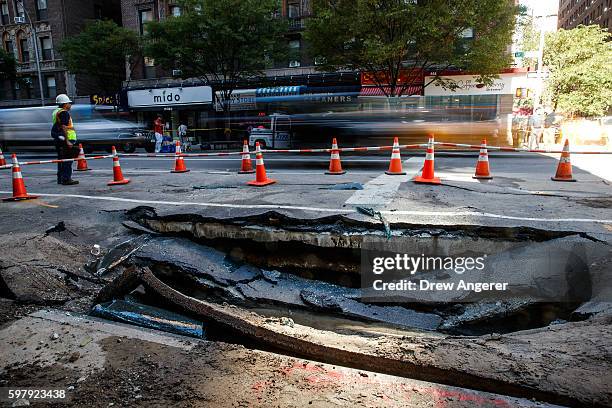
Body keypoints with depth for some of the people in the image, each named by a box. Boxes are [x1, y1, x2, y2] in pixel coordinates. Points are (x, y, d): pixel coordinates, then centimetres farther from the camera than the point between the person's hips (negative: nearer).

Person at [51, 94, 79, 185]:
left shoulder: (56, 112, 20)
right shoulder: (64, 113, -13)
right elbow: (64, 128, -20)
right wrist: (67, 141, -22)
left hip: (58, 139, 11)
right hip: (64, 139, -11)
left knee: (61, 160, 15)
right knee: (67, 160, -9)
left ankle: (60, 179, 20)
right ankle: (66, 179, -9)